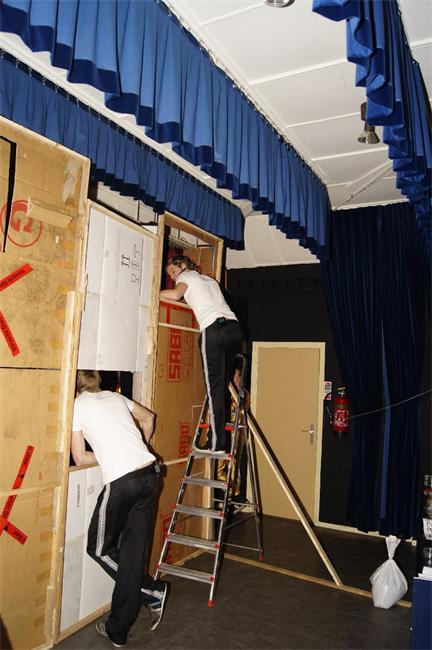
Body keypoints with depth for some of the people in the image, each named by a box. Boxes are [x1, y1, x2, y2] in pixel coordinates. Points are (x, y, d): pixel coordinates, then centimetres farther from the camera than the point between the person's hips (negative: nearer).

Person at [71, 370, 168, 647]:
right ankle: (118, 631, 21)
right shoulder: (115, 396, 19)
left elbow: (80, 458, 6)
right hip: (150, 473, 6)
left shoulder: (77, 406, 5)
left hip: (122, 481, -6)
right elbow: (149, 417, 33)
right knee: (133, 550, 12)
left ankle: (153, 593, 17)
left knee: (99, 547, 15)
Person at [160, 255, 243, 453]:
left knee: (214, 386, -6)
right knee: (224, 383, 12)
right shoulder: (209, 279, 34)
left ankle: (217, 443, -6)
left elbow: (175, 294, -7)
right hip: (234, 327, 7)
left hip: (214, 329, -7)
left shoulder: (186, 276, 13)